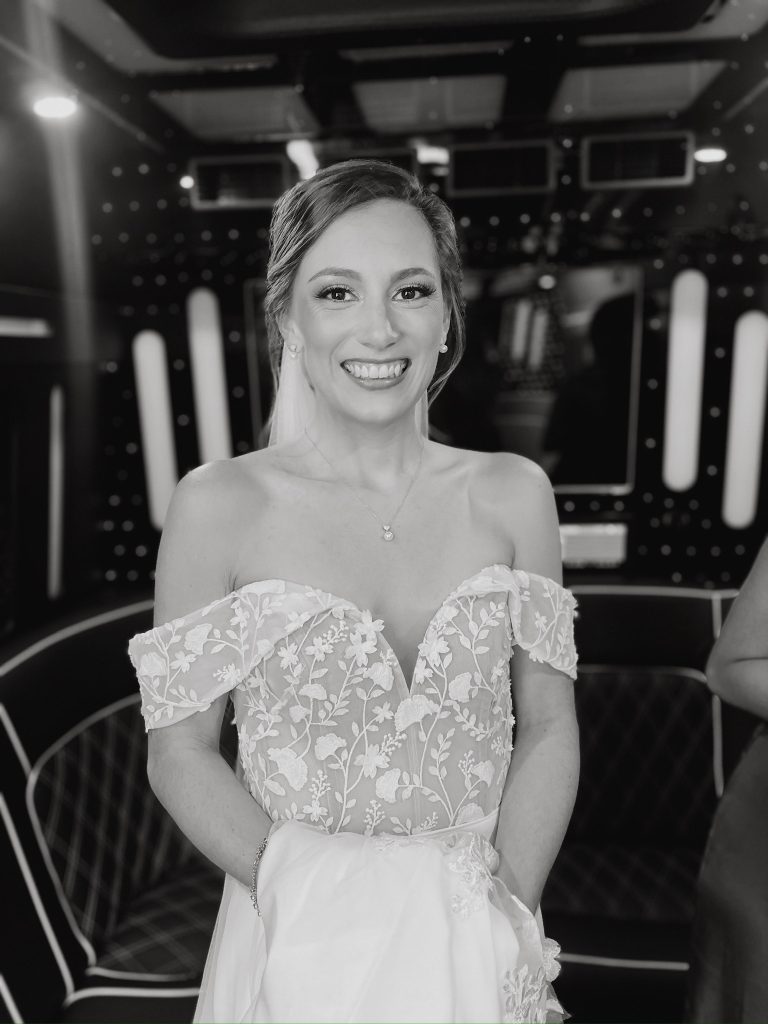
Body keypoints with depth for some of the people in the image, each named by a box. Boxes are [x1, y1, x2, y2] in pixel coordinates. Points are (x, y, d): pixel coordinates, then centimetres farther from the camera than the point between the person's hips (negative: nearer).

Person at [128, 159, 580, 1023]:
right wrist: (307, 895, -17)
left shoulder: (512, 495, -6)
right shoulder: (219, 504, -12)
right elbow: (180, 750, -7)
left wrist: (507, 909, -12)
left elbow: (548, 728, -2)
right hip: (296, 950, -2)